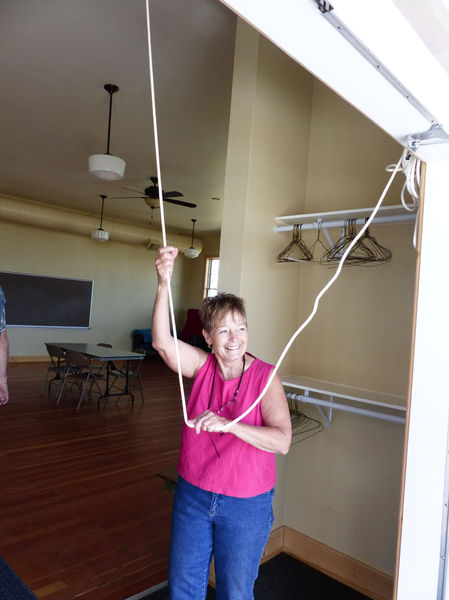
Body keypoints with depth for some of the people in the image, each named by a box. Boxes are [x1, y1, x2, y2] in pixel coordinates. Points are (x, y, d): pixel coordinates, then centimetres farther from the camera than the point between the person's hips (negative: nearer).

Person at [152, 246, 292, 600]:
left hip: (246, 504, -3)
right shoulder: (202, 366, -9)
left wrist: (228, 424, -38)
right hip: (193, 494, 3)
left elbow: (282, 441, -26)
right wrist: (164, 282, -37)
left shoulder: (265, 376, -17)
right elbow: (163, 342, -27)